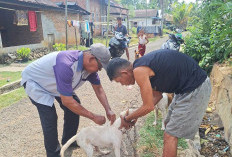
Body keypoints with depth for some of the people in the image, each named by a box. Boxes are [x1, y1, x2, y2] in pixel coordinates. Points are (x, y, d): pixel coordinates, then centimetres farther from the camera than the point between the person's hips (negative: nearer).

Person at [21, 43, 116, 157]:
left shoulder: (89, 65, -17)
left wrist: (108, 110, -17)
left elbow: (98, 88, -5)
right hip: (34, 80, -7)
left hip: (52, 81, 8)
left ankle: (68, 141, 24)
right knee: (50, 117, -19)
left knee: (76, 107, 3)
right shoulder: (66, 65, -42)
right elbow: (67, 101, -37)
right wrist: (94, 117, -30)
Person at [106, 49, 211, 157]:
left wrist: (127, 119, 2)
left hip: (196, 89, -10)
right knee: (169, 125, 22)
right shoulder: (143, 65, 9)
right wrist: (135, 115, 18)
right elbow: (157, 96, 18)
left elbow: (148, 107, -14)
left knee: (170, 136, -2)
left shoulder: (139, 71, -19)